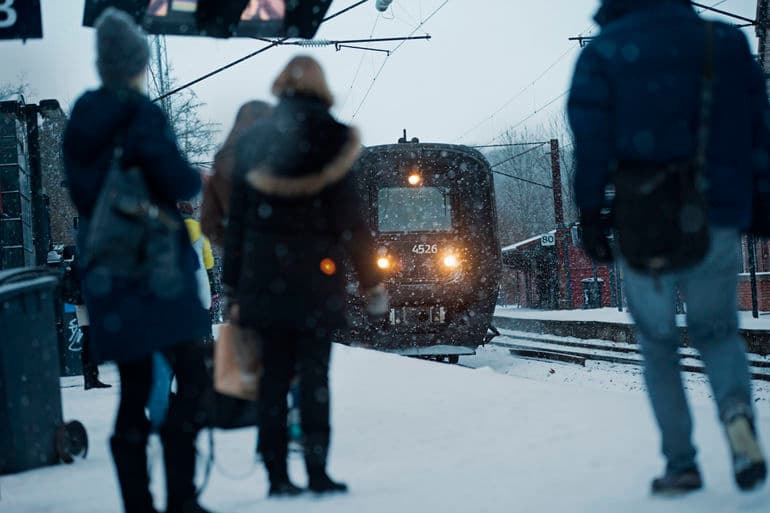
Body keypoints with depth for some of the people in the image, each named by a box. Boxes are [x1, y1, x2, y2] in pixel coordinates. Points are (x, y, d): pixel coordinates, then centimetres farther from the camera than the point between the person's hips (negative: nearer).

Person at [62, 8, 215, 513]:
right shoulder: (141, 113, -12)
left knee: (134, 387, 10)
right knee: (191, 376, -1)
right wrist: (199, 179, 4)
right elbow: (178, 181, -16)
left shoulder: (80, 121, 9)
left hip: (104, 269, 7)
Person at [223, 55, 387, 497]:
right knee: (314, 373, -1)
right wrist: (372, 281, 0)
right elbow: (349, 216, -5)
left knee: (274, 374, 7)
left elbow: (237, 219, 9)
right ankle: (317, 472, -6)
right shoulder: (331, 138, -4)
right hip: (317, 274, -3)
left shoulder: (253, 141, 7)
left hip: (264, 275, 3)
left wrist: (234, 286, 13)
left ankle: (277, 474, 6)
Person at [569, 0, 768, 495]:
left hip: (645, 225, -1)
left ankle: (681, 464, 6)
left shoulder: (601, 53, 3)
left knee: (658, 343, 13)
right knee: (716, 328, 17)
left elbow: (590, 138, -5)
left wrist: (591, 212, -4)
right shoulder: (726, 42, 9)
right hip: (718, 222, 2)